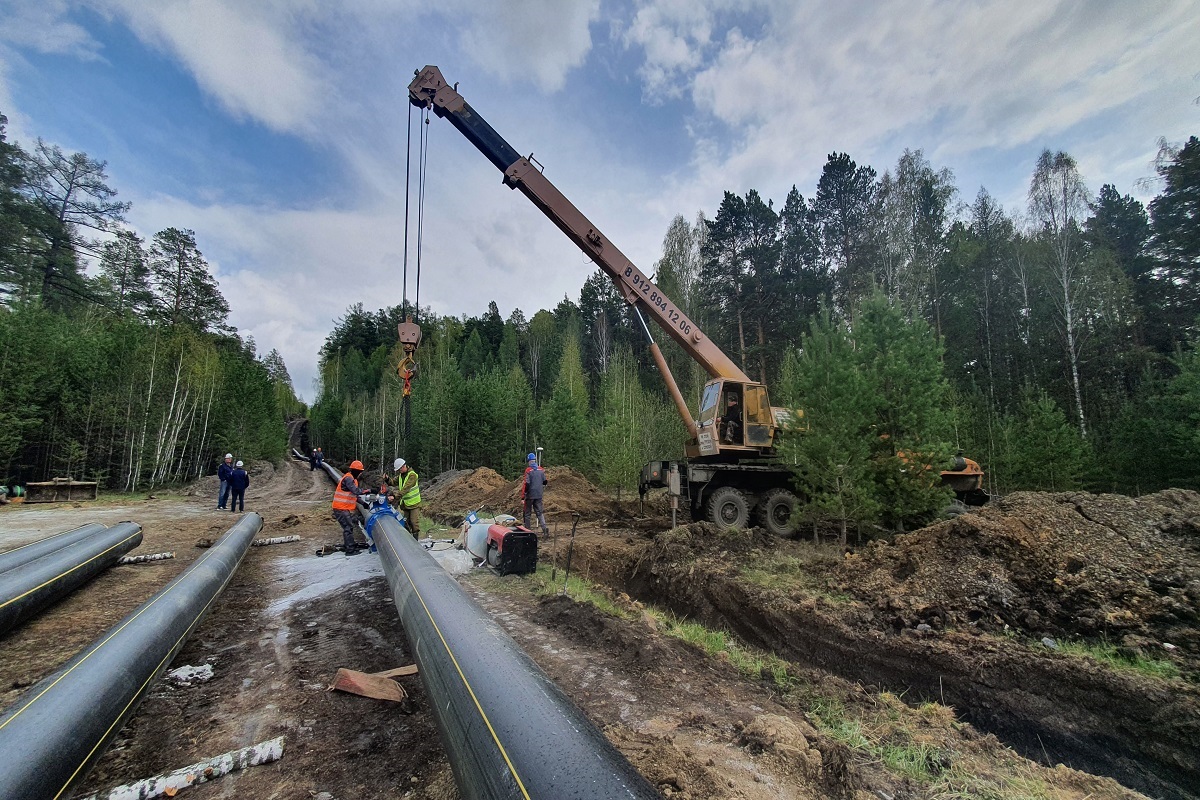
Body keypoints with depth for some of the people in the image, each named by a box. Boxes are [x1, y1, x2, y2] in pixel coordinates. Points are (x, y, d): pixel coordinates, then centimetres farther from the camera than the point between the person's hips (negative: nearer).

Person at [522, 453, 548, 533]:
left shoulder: (528, 470, -13)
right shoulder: (541, 470, 2)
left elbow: (526, 484, -16)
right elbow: (545, 482, 8)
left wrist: (523, 495, -11)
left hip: (530, 495, -4)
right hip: (539, 495, 4)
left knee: (528, 512, 9)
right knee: (539, 511, 8)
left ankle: (527, 528, 14)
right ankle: (544, 527, -7)